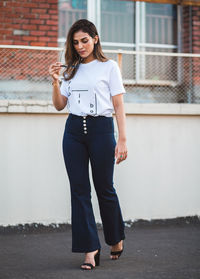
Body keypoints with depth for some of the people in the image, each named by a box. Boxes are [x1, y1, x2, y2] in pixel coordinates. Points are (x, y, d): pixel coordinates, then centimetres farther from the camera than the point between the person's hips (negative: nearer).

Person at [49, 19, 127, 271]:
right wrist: (55, 82, -3)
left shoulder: (109, 67, 2)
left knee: (104, 188, 4)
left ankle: (116, 239, 27)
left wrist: (122, 139, -7)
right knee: (79, 190, -1)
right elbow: (59, 105, 14)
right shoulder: (71, 70, 14)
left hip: (101, 129, -4)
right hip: (73, 130, 4)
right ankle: (90, 249, 4)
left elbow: (119, 106, -1)